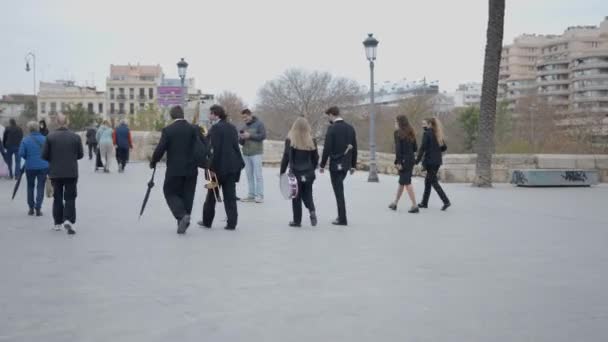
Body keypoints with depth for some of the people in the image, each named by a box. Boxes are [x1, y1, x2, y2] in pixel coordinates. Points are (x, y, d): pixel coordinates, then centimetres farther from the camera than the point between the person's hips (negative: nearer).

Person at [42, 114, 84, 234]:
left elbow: (44, 155, -5)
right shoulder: (76, 137, -4)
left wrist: (54, 160, 13)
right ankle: (69, 220, -15)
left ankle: (58, 223, 19)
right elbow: (80, 155, 1)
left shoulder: (50, 137, -6)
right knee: (70, 198, 3)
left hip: (55, 173, 1)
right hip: (71, 172, -1)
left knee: (57, 198, 13)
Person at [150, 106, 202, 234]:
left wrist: (153, 162, 7)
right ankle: (183, 222, 13)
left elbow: (160, 149, -8)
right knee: (187, 195, 11)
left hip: (174, 169, -3)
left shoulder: (167, 130, -7)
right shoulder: (193, 129, 0)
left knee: (170, 193, 8)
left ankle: (182, 215, -16)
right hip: (191, 169, 3)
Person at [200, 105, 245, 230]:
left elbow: (215, 149, -17)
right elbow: (235, 146, 12)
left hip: (220, 166, -6)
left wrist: (212, 167, -15)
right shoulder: (232, 127, 10)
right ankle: (231, 222, 3)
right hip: (232, 166, 6)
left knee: (212, 194, 9)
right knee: (230, 195, 6)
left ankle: (207, 221, 20)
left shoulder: (215, 128, -12)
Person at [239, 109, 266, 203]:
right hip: (246, 154, 6)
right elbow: (241, 142, 18)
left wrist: (250, 136, -14)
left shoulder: (259, 124, 0)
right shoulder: (244, 127, 16)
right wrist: (241, 138, -5)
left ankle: (259, 195, -5)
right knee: (249, 175, 5)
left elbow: (263, 135, -12)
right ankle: (251, 195, 10)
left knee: (258, 175, -6)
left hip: (256, 153, -6)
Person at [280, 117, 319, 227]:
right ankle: (312, 211, -8)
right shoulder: (311, 141, -1)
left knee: (296, 197, 8)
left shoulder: (290, 140, -10)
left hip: (295, 173, -2)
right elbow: (315, 158, 7)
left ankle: (297, 221, 11)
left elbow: (286, 158, -9)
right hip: (308, 174, 3)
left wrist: (282, 172, 0)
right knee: (307, 195, 17)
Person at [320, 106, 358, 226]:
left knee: (339, 191, -1)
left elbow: (327, 149, -14)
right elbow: (354, 148, 9)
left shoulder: (332, 129, -12)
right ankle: (341, 216, 18)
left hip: (335, 164, -6)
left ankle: (342, 219, 0)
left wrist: (322, 165, -5)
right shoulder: (350, 128, 7)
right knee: (339, 189, 18)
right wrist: (353, 165, 16)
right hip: (346, 164, 6)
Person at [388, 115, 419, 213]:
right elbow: (415, 148, 12)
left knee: (407, 182, -3)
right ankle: (395, 203, 26)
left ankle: (415, 205, -5)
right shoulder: (411, 133, 11)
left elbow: (398, 148, -16)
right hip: (411, 159, 7)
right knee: (402, 182, 16)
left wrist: (398, 162, -15)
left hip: (403, 160, -7)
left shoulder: (398, 133, -9)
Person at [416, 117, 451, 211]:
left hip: (430, 161, -8)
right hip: (438, 161, 8)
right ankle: (424, 203, 20)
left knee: (434, 182, -4)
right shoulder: (438, 134, 12)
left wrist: (417, 160, -14)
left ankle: (446, 201, -12)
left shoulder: (427, 134, -11)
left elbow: (422, 148, -16)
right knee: (428, 181, 15)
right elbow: (444, 147, 14)